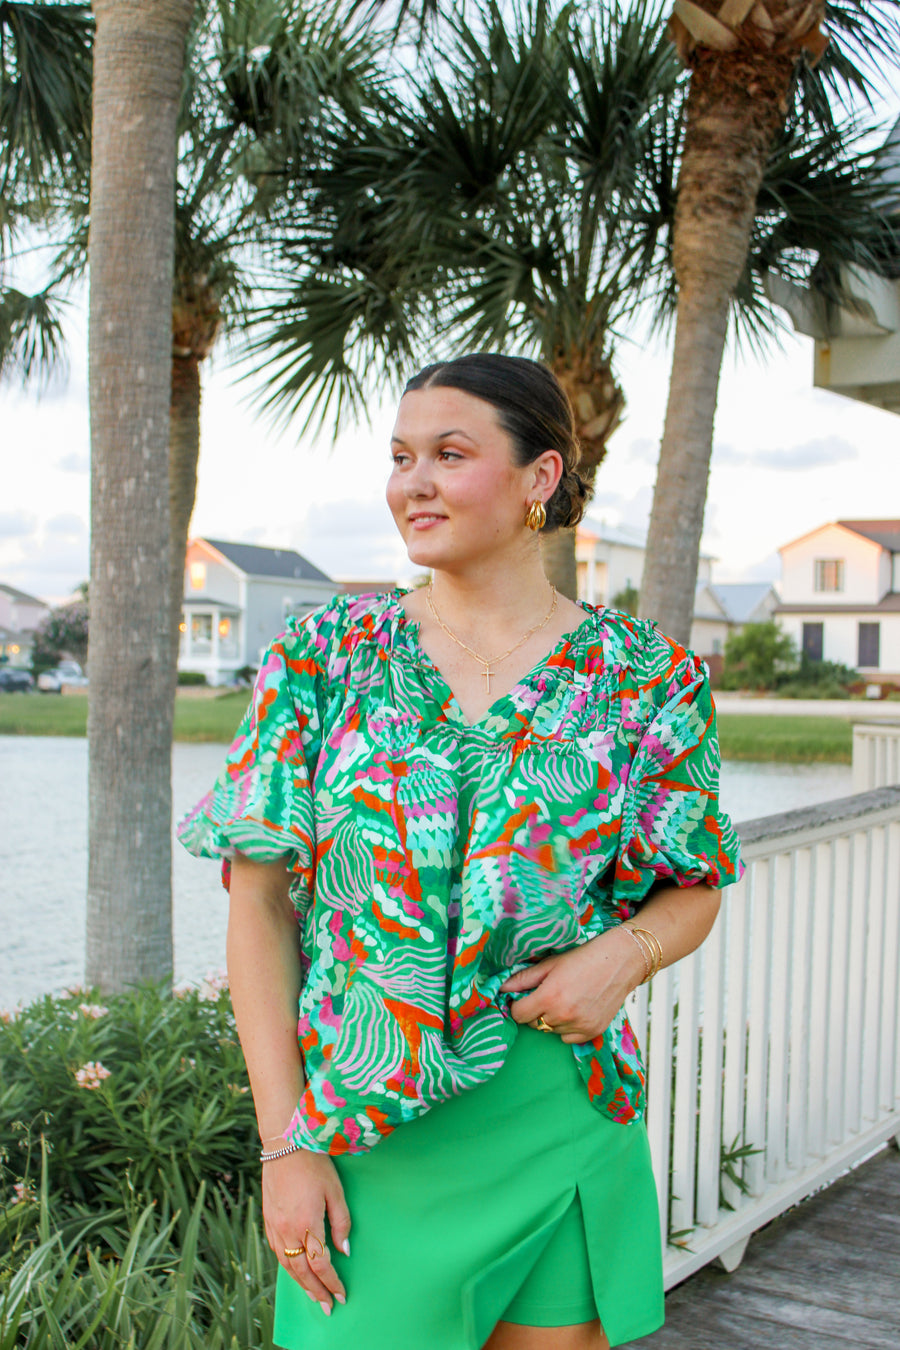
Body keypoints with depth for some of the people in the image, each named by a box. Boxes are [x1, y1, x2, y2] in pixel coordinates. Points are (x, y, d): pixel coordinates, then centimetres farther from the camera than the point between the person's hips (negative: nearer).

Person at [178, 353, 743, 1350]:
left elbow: (695, 888, 9)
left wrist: (624, 953, -14)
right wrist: (284, 1145, -8)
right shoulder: (324, 658, -2)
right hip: (365, 1139, 0)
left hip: (562, 1129, 1)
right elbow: (259, 904, -3)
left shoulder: (642, 676, -2)